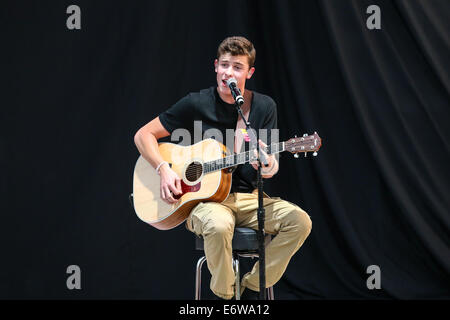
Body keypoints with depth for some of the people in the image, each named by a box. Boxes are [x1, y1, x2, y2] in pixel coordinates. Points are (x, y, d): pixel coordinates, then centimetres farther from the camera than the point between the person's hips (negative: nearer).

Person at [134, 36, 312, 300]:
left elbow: (270, 165, 3)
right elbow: (143, 135, 3)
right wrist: (164, 170, -13)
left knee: (300, 220, -23)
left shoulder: (264, 107, 6)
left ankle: (252, 288, -7)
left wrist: (269, 167, -23)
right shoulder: (197, 104, -1)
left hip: (248, 197, 3)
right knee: (218, 226, -39)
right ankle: (225, 294, -12)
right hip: (204, 197, -3)